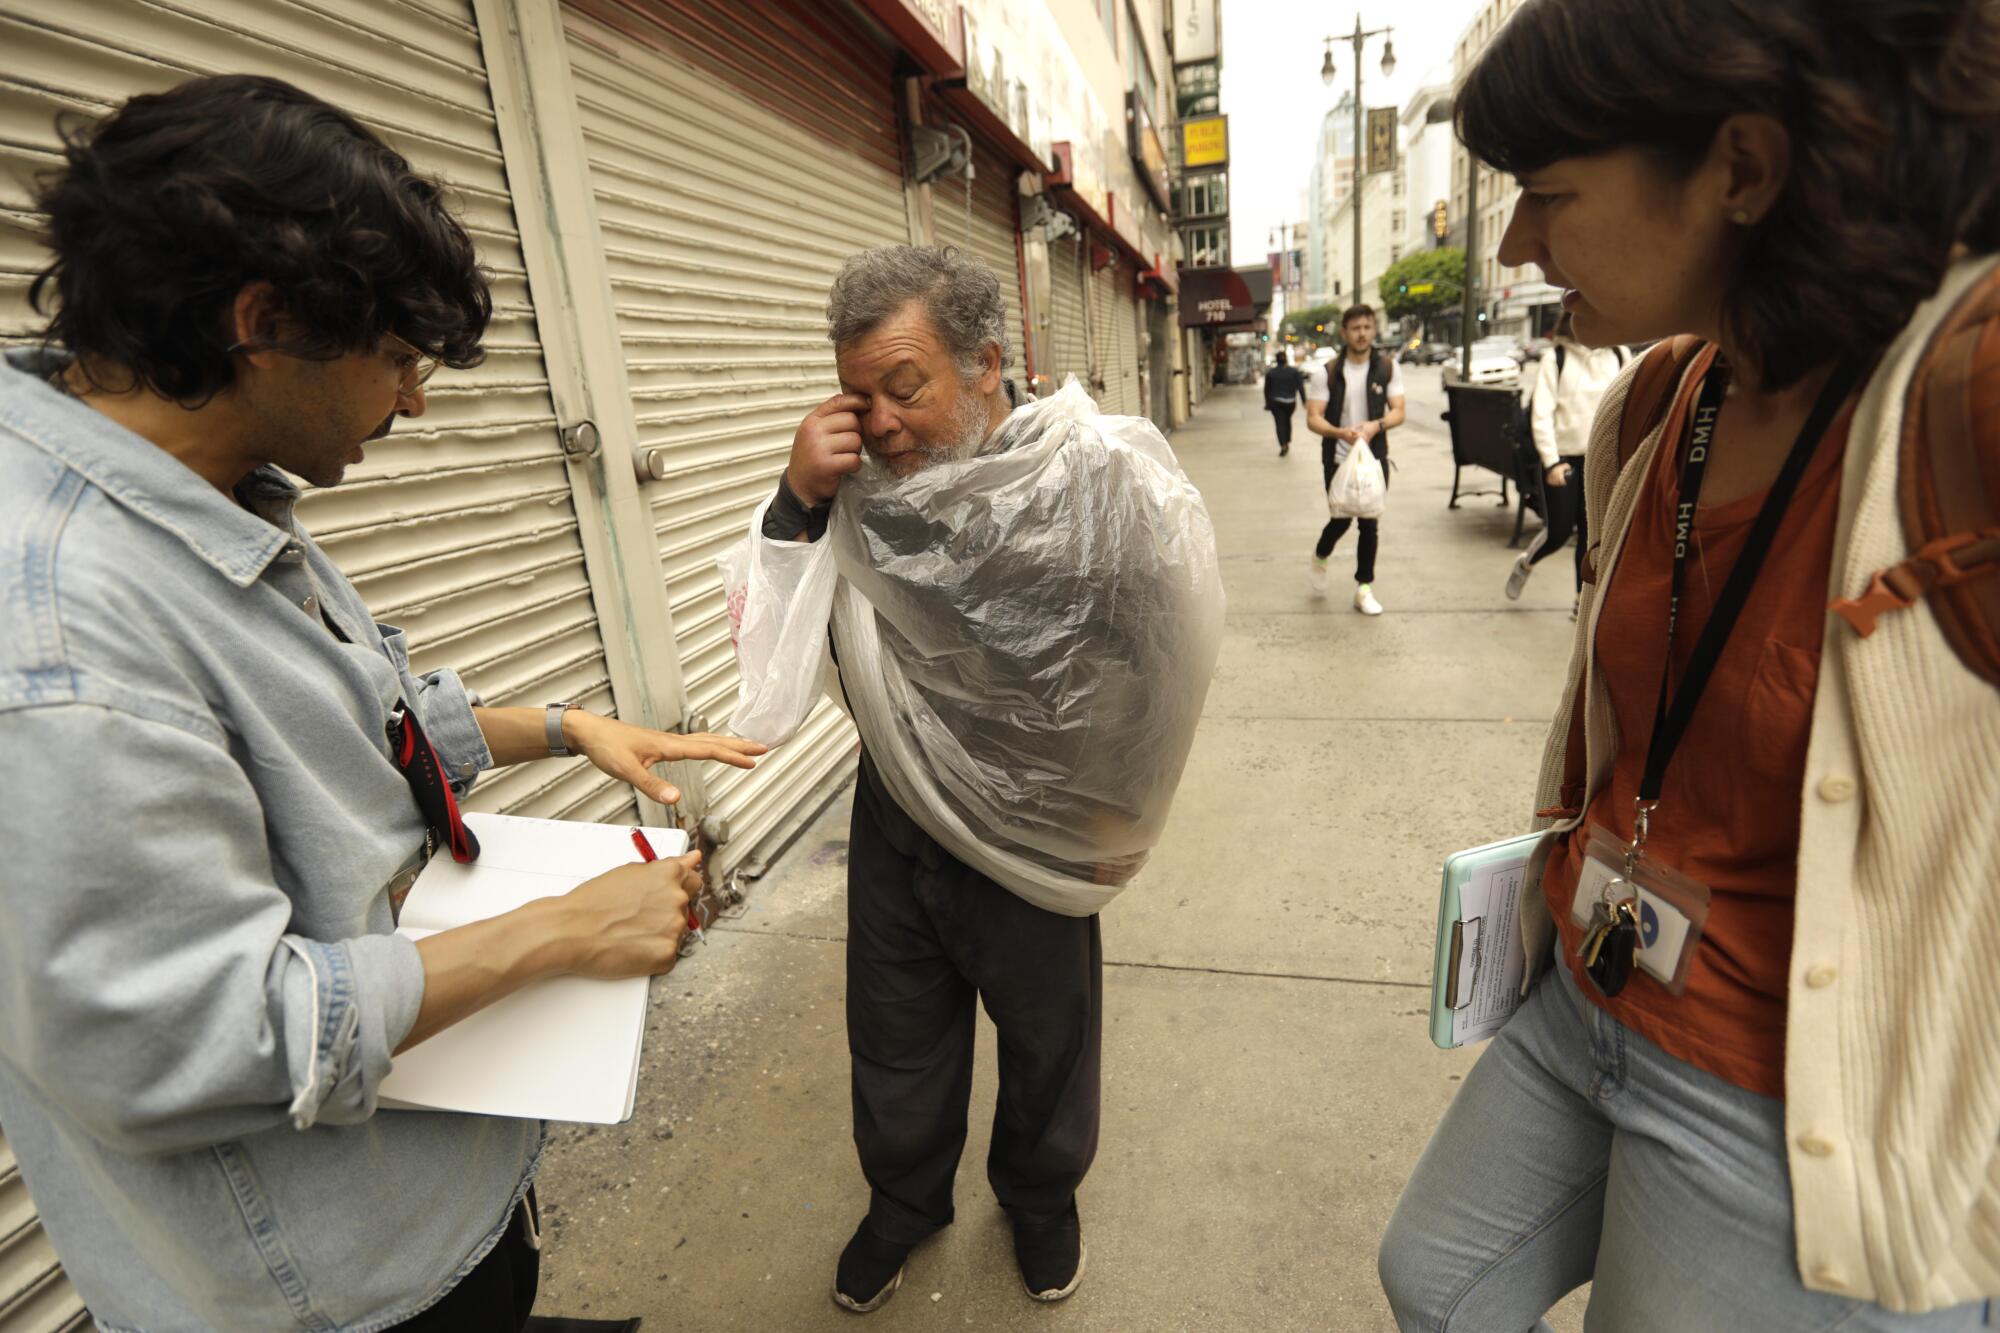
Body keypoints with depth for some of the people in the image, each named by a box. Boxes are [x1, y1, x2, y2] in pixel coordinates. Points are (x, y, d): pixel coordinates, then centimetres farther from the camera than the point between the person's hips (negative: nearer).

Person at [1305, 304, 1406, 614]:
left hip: (1374, 457, 2)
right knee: (1342, 519, 0)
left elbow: (1398, 412, -2)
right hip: (1338, 458, -2)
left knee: (1370, 523, 3)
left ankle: (1364, 589, 13)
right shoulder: (1326, 372, -5)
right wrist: (1340, 432, -29)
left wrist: (1376, 425, -24)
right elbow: (1313, 419, -10)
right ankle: (1319, 559, 33)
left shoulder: (1388, 367, 1)